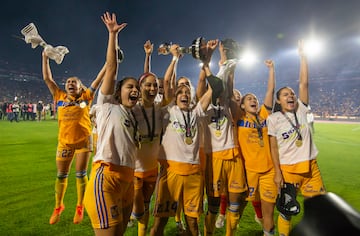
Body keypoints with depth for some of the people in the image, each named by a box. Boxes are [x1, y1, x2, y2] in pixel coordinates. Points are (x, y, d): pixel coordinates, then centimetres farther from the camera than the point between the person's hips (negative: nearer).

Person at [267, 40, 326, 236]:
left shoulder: (301, 110, 3)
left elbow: (304, 82, -3)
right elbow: (274, 148, -5)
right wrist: (277, 172, -9)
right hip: (287, 169, -3)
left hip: (310, 167, 3)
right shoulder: (273, 119, -5)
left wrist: (302, 55, -4)